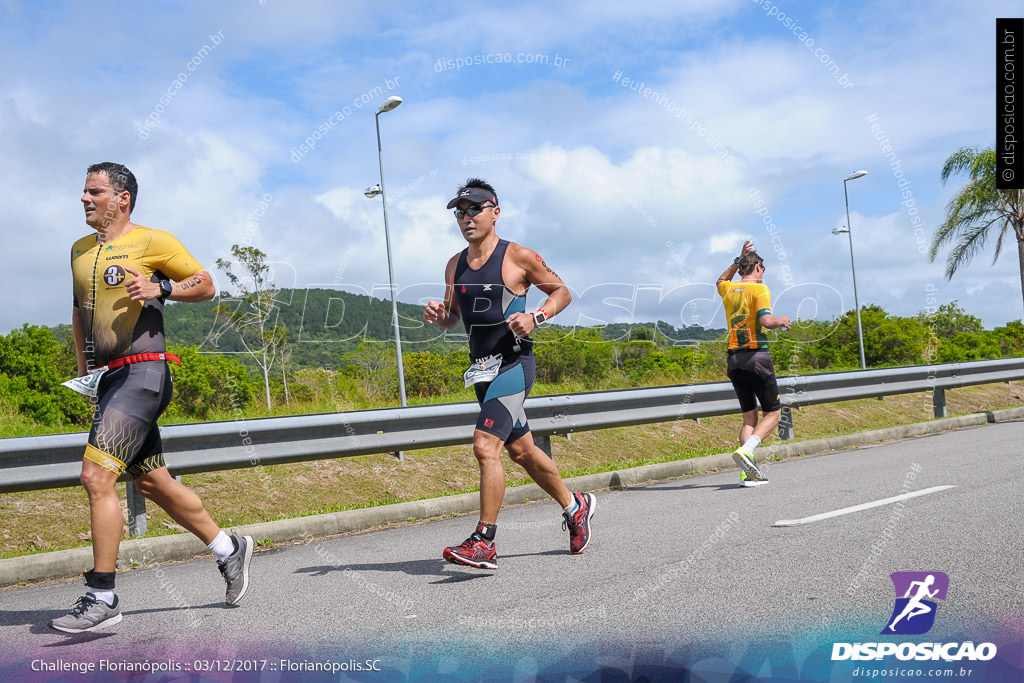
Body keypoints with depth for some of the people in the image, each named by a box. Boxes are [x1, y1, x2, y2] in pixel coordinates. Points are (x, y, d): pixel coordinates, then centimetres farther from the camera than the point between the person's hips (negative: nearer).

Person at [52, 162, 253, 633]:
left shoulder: (152, 241, -4)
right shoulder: (80, 251, 17)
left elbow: (205, 285, 1)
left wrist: (159, 288, -15)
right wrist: (82, 366, 20)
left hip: (141, 373, -8)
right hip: (107, 379, 8)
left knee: (96, 476, -16)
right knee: (152, 482, 12)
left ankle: (102, 597, -9)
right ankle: (229, 549, 28)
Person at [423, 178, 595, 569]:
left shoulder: (518, 257, -6)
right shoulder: (455, 265, 11)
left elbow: (562, 292, 2)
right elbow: (452, 318, 19)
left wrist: (536, 318, -16)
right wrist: (437, 315, -4)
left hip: (513, 363, -7)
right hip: (481, 368, 7)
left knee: (485, 445, -21)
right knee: (520, 450, 17)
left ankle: (484, 543, -17)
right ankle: (575, 507, 38)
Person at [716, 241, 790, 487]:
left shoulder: (728, 289, 12)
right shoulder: (759, 288, -6)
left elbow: (721, 281, 39)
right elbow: (766, 320, -20)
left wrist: (737, 261, 35)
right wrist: (782, 321, 0)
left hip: (734, 359, 6)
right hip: (757, 356, -6)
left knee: (749, 416, 10)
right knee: (773, 413, 4)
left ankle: (748, 472, 0)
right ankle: (746, 450, -18)